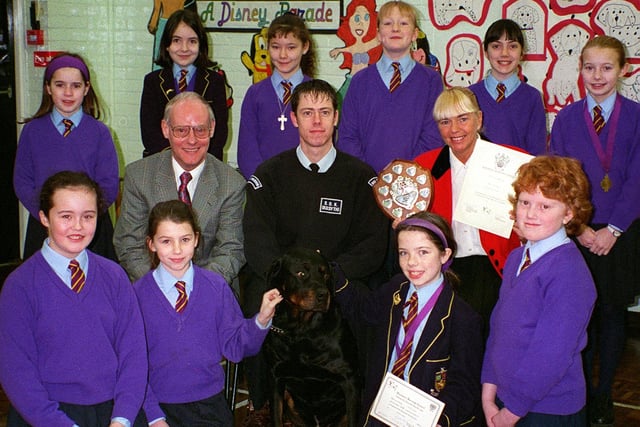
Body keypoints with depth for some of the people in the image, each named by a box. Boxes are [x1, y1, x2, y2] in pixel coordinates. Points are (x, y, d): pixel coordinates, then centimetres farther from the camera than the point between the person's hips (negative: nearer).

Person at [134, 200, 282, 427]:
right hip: (160, 407, -1)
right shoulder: (137, 294, -6)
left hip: (210, 406, 1)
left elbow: (234, 347, -1)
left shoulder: (217, 287, -2)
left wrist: (261, 320, -18)